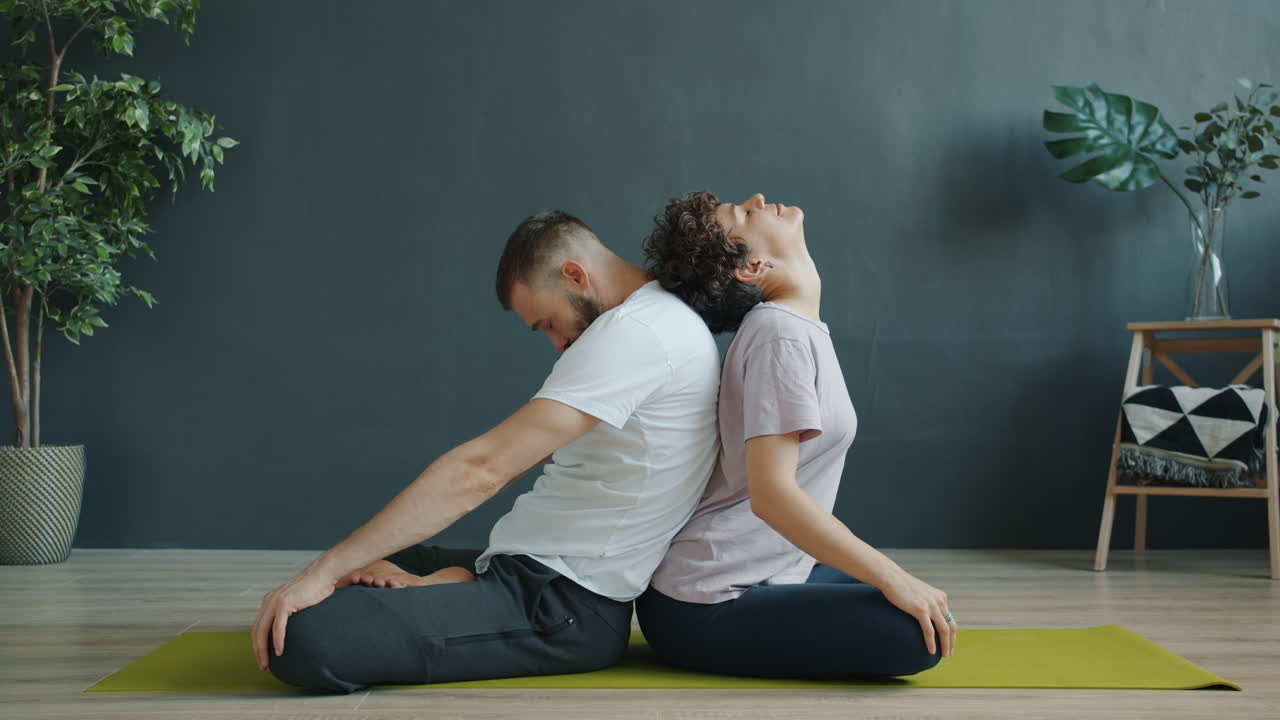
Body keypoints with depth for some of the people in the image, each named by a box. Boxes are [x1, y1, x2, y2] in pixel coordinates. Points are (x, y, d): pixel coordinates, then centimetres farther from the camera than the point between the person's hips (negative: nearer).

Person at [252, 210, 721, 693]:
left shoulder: (634, 331, -18)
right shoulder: (661, 321, 16)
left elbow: (482, 469, -22)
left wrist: (324, 572, -18)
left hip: (563, 613, -11)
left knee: (299, 638, -27)